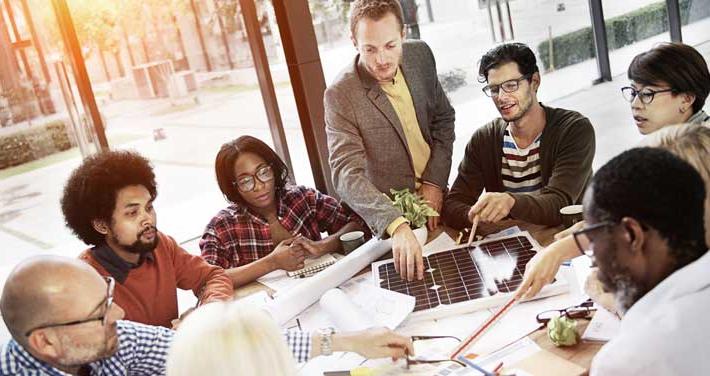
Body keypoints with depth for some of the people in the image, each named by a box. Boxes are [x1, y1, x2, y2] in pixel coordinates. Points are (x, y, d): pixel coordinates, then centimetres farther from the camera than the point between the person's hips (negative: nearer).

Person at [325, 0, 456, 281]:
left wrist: (435, 182, -6)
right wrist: (397, 225, -43)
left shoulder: (420, 54, -6)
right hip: (389, 217, -4)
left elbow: (443, 118, 5)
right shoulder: (340, 95, -22)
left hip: (435, 198, 5)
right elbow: (347, 175, -29)